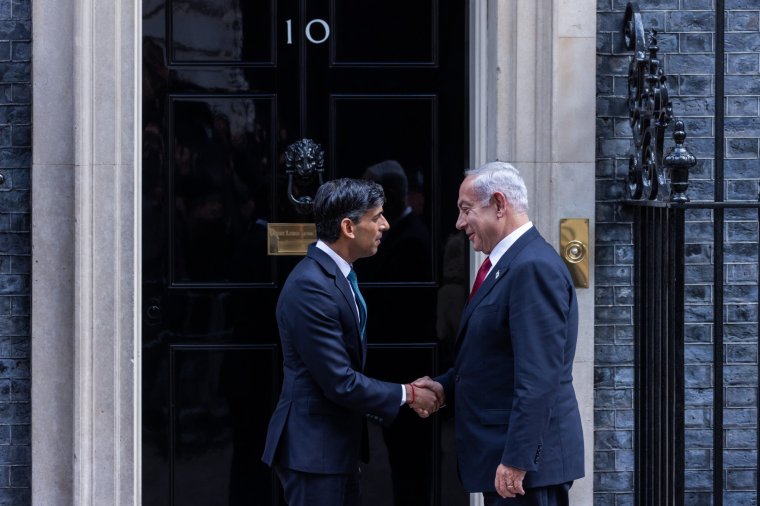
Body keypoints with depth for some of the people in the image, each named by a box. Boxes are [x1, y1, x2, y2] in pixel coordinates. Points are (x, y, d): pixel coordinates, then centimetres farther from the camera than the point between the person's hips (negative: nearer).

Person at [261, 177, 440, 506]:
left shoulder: (335, 274, 10)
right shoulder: (310, 286, -22)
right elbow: (340, 383, -21)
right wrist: (407, 395, -9)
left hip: (336, 445, 10)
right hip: (313, 450, -10)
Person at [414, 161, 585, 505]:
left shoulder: (534, 268, -17)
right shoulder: (506, 264, 14)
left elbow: (539, 378, -23)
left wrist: (516, 460, -24)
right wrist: (446, 385, 6)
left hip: (526, 456, -10)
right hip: (502, 451, 10)